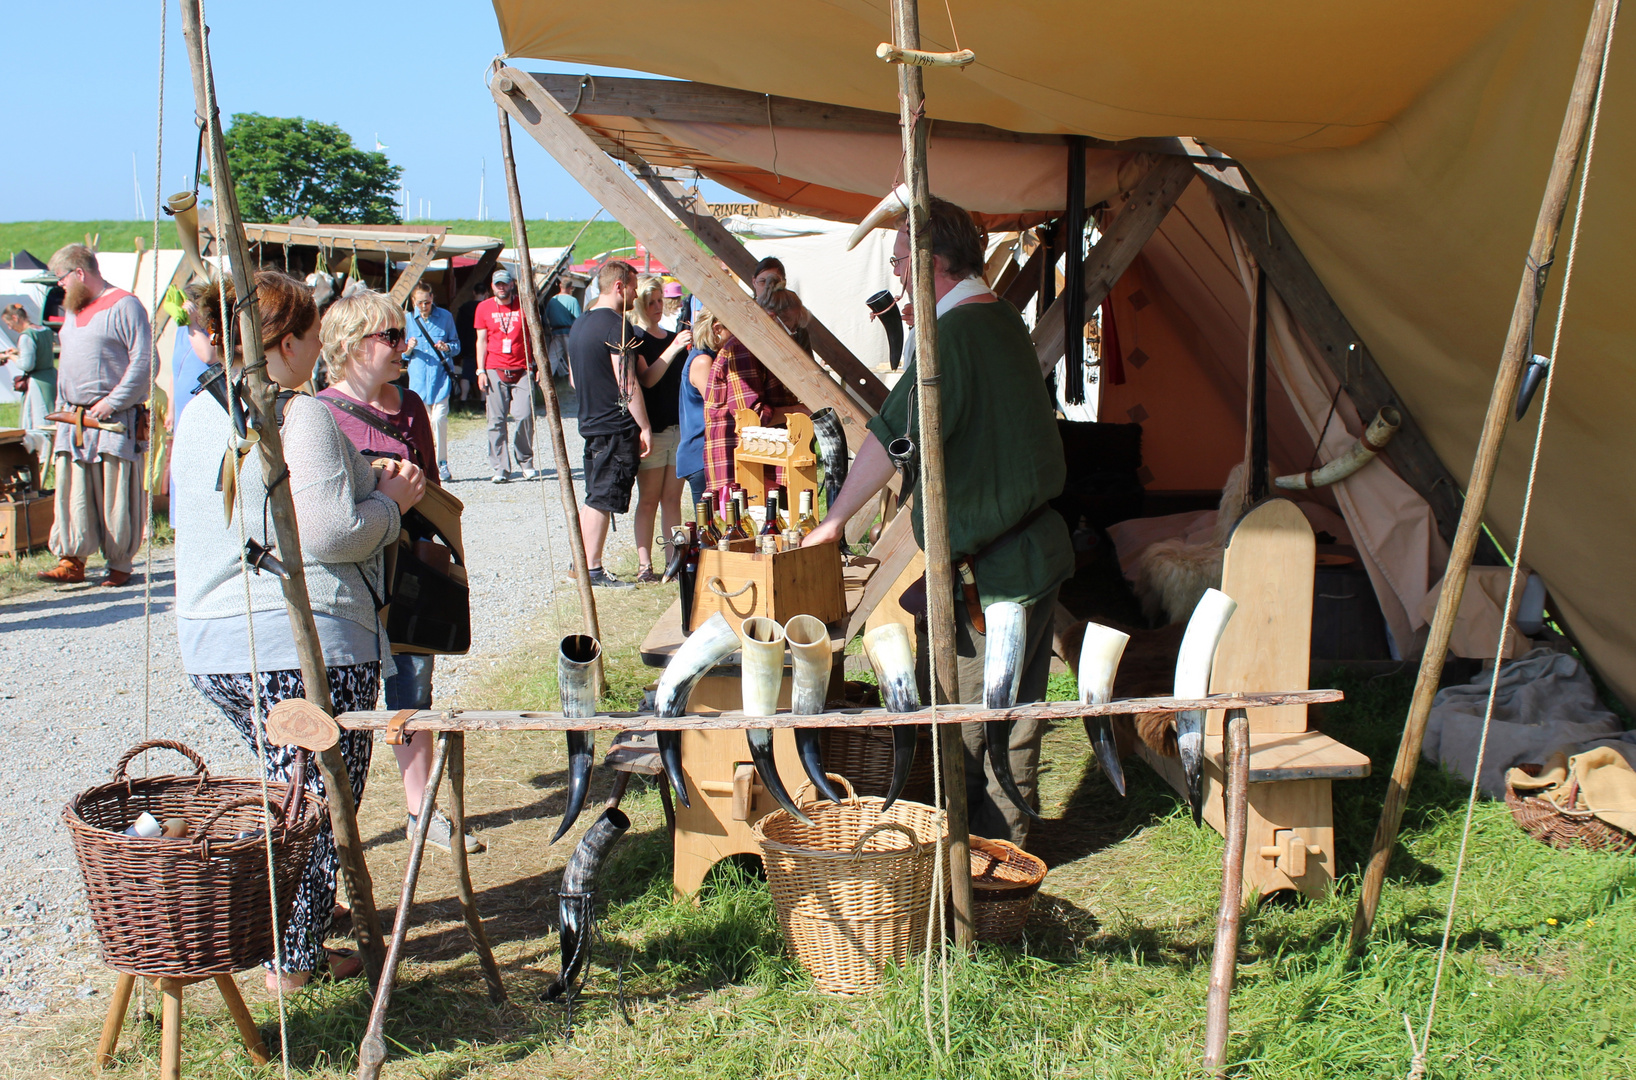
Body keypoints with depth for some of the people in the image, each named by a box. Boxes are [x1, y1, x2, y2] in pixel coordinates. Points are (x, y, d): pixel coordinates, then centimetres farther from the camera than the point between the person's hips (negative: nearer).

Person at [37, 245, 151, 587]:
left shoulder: (124, 305, -7)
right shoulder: (73, 310, 20)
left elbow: (144, 361, -14)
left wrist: (112, 402, -17)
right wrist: (61, 406, 15)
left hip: (115, 420, -8)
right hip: (74, 419, 8)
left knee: (117, 494, -3)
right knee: (71, 491, 3)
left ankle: (120, 564, 6)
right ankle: (71, 560, 5)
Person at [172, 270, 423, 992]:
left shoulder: (198, 413, 12)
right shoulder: (301, 418, -16)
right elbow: (333, 534, -21)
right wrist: (390, 499, -2)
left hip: (208, 644, 9)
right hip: (305, 644, -9)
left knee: (287, 791, 25)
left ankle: (282, 926, 35)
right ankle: (295, 959, 13)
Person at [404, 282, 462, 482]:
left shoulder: (445, 317, 4)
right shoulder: (408, 319, 7)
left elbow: (456, 345, 9)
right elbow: (403, 354, 11)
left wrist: (447, 348, -13)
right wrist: (408, 349, -12)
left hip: (441, 376, -2)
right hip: (418, 377, 2)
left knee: (439, 419, -13)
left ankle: (442, 464, -1)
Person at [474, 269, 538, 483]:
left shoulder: (524, 306, 7)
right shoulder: (484, 308, 8)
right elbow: (481, 341, 10)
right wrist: (481, 370, 2)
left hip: (522, 370, 0)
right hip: (495, 371, 1)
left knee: (524, 416, -9)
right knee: (496, 420, -1)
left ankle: (525, 462, 9)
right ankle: (500, 469, 4)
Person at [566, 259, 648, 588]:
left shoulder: (580, 324, 13)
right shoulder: (617, 326, -16)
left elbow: (574, 379, 22)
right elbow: (627, 384, -19)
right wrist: (645, 427, -14)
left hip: (590, 422, 9)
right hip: (617, 427, -9)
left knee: (592, 497, 16)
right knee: (603, 499, -5)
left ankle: (581, 562, 21)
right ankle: (593, 570, -1)